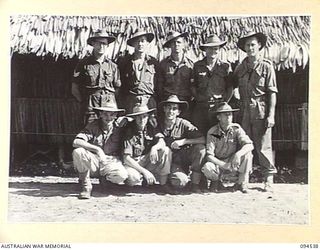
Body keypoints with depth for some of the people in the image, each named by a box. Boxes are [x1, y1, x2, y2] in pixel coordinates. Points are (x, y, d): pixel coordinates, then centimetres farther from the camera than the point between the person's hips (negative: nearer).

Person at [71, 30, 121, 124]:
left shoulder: (112, 66, 12)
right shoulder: (84, 64, 6)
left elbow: (117, 89, 17)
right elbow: (74, 89, 9)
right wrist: (84, 102, 2)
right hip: (91, 109, -2)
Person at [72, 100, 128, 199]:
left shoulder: (119, 128, 1)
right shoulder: (93, 125, -4)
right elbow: (76, 142, -19)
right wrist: (97, 149, -27)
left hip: (111, 162, 0)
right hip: (93, 161, 0)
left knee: (122, 175, -32)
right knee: (78, 152, -30)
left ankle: (106, 180, 7)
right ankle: (86, 186, -11)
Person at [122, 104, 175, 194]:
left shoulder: (151, 128, 1)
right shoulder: (130, 132, -13)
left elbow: (162, 143, -13)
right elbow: (126, 158, -19)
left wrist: (154, 148, -37)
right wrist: (144, 171, -26)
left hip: (148, 161, 4)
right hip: (133, 163, -4)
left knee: (166, 150, -19)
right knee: (133, 177, -36)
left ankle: (163, 184, -13)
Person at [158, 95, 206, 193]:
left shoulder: (183, 124, -5)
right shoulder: (158, 125, -1)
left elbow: (202, 139, -14)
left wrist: (183, 141, -23)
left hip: (183, 158, 2)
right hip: (170, 162, -2)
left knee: (200, 148, -26)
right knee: (180, 182, -31)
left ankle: (195, 184, -15)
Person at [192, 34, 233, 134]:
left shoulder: (225, 66, 5)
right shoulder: (197, 66, 9)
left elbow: (230, 88, 7)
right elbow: (193, 86, 13)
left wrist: (224, 103, 0)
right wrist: (197, 99, 3)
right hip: (200, 107, 1)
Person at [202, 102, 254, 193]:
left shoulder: (236, 129, -8)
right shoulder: (212, 132, -12)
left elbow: (250, 145, -21)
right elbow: (209, 155, -17)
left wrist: (238, 154, -41)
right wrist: (223, 165, -34)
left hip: (234, 165, 1)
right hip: (218, 163, -1)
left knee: (247, 153, -26)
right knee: (207, 167, -33)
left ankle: (242, 183, -10)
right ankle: (216, 182, 2)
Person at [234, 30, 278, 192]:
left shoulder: (267, 66, 0)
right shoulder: (240, 68, 11)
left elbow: (272, 92, -3)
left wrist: (271, 115, -9)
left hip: (261, 112, -4)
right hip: (245, 112, 4)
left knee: (263, 147, -3)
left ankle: (269, 178, 9)